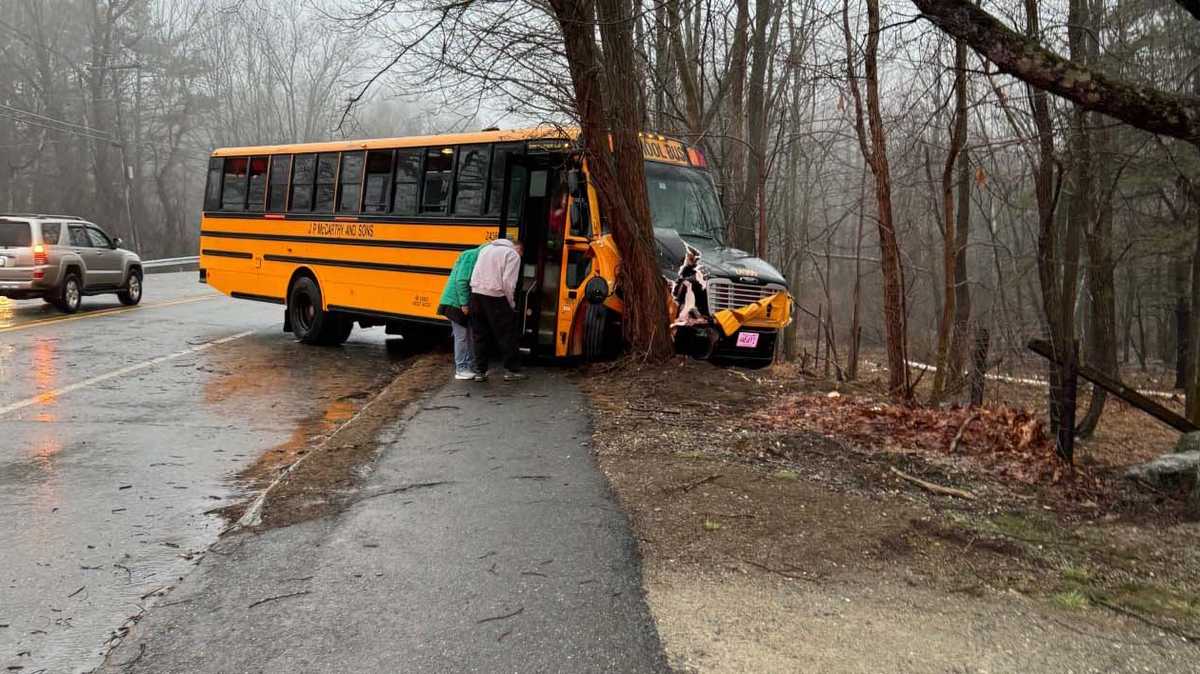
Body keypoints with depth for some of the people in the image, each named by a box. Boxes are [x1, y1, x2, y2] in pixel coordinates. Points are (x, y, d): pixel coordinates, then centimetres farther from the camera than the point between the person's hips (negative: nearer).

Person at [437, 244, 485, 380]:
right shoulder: (471, 255, -16)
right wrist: (464, 303, -21)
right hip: (457, 302, -9)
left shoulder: (480, 259, 10)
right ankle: (461, 369, 4)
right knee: (461, 336, -3)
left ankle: (471, 366, 21)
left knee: (470, 335, 13)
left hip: (468, 304, 9)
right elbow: (461, 280, -22)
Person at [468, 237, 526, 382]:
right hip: (495, 298, -6)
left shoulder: (486, 248, 19)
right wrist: (512, 304, 0)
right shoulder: (513, 255, -1)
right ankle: (511, 370, 11)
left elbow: (478, 273, 12)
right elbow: (508, 283, -12)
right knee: (507, 334, 6)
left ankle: (480, 371, 15)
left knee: (480, 335, 13)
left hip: (476, 294, 6)